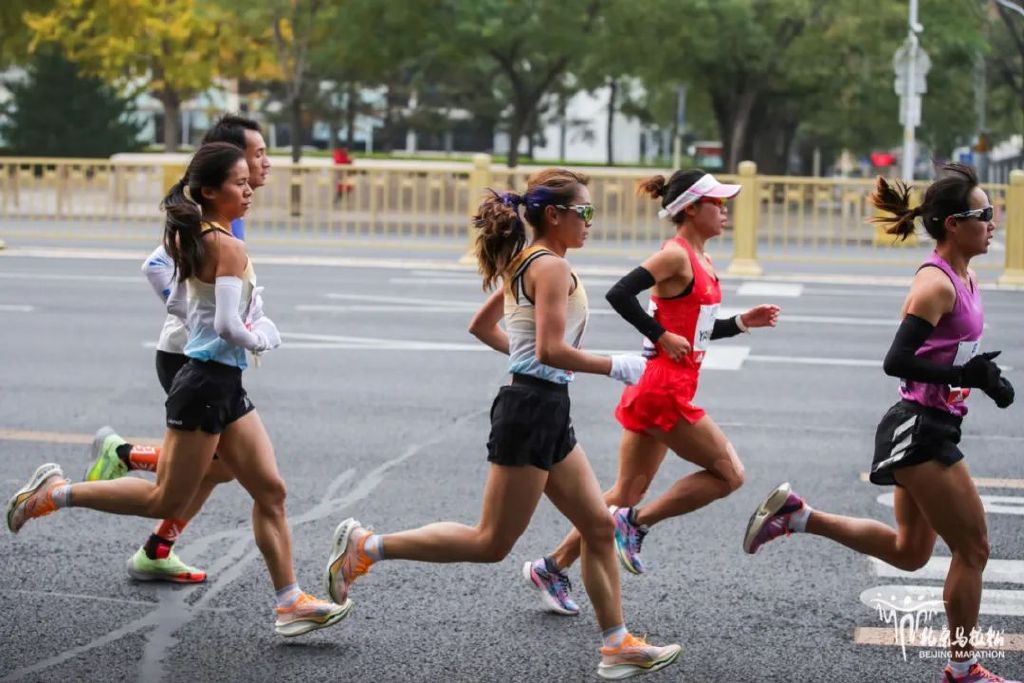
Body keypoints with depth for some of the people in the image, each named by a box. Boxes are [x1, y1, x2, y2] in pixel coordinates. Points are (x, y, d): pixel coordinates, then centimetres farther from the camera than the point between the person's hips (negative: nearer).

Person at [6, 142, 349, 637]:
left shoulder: (193, 239, 11)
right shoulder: (229, 247, -18)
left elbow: (178, 303, 23)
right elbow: (227, 327, -25)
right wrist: (262, 339, -8)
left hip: (225, 387, 10)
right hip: (208, 382, -10)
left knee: (270, 490, 7)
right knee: (166, 503, 1)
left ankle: (289, 602, 10)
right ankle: (56, 492, 11)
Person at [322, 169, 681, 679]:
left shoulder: (522, 264, 14)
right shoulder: (553, 267, -15)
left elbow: (480, 326, 23)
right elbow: (551, 349, -24)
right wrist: (616, 367, -16)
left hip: (547, 412, 10)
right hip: (532, 410, -10)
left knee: (598, 526, 11)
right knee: (491, 544, -3)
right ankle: (367, 547, 2)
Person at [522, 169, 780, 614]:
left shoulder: (701, 261, 16)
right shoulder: (675, 255, -13)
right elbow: (619, 294, -22)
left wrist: (742, 323, 13)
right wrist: (662, 336, -18)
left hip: (660, 392, 9)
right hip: (664, 389, -9)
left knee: (627, 494, 11)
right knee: (729, 473, -4)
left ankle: (552, 568, 16)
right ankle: (636, 523, 1)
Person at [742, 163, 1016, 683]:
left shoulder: (964, 280, 10)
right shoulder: (937, 283, -19)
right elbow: (897, 361, -25)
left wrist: (985, 375, 6)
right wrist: (964, 376, -26)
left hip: (929, 430, 10)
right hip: (921, 429, -10)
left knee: (908, 552, 18)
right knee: (972, 548, 0)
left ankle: (797, 515, 19)